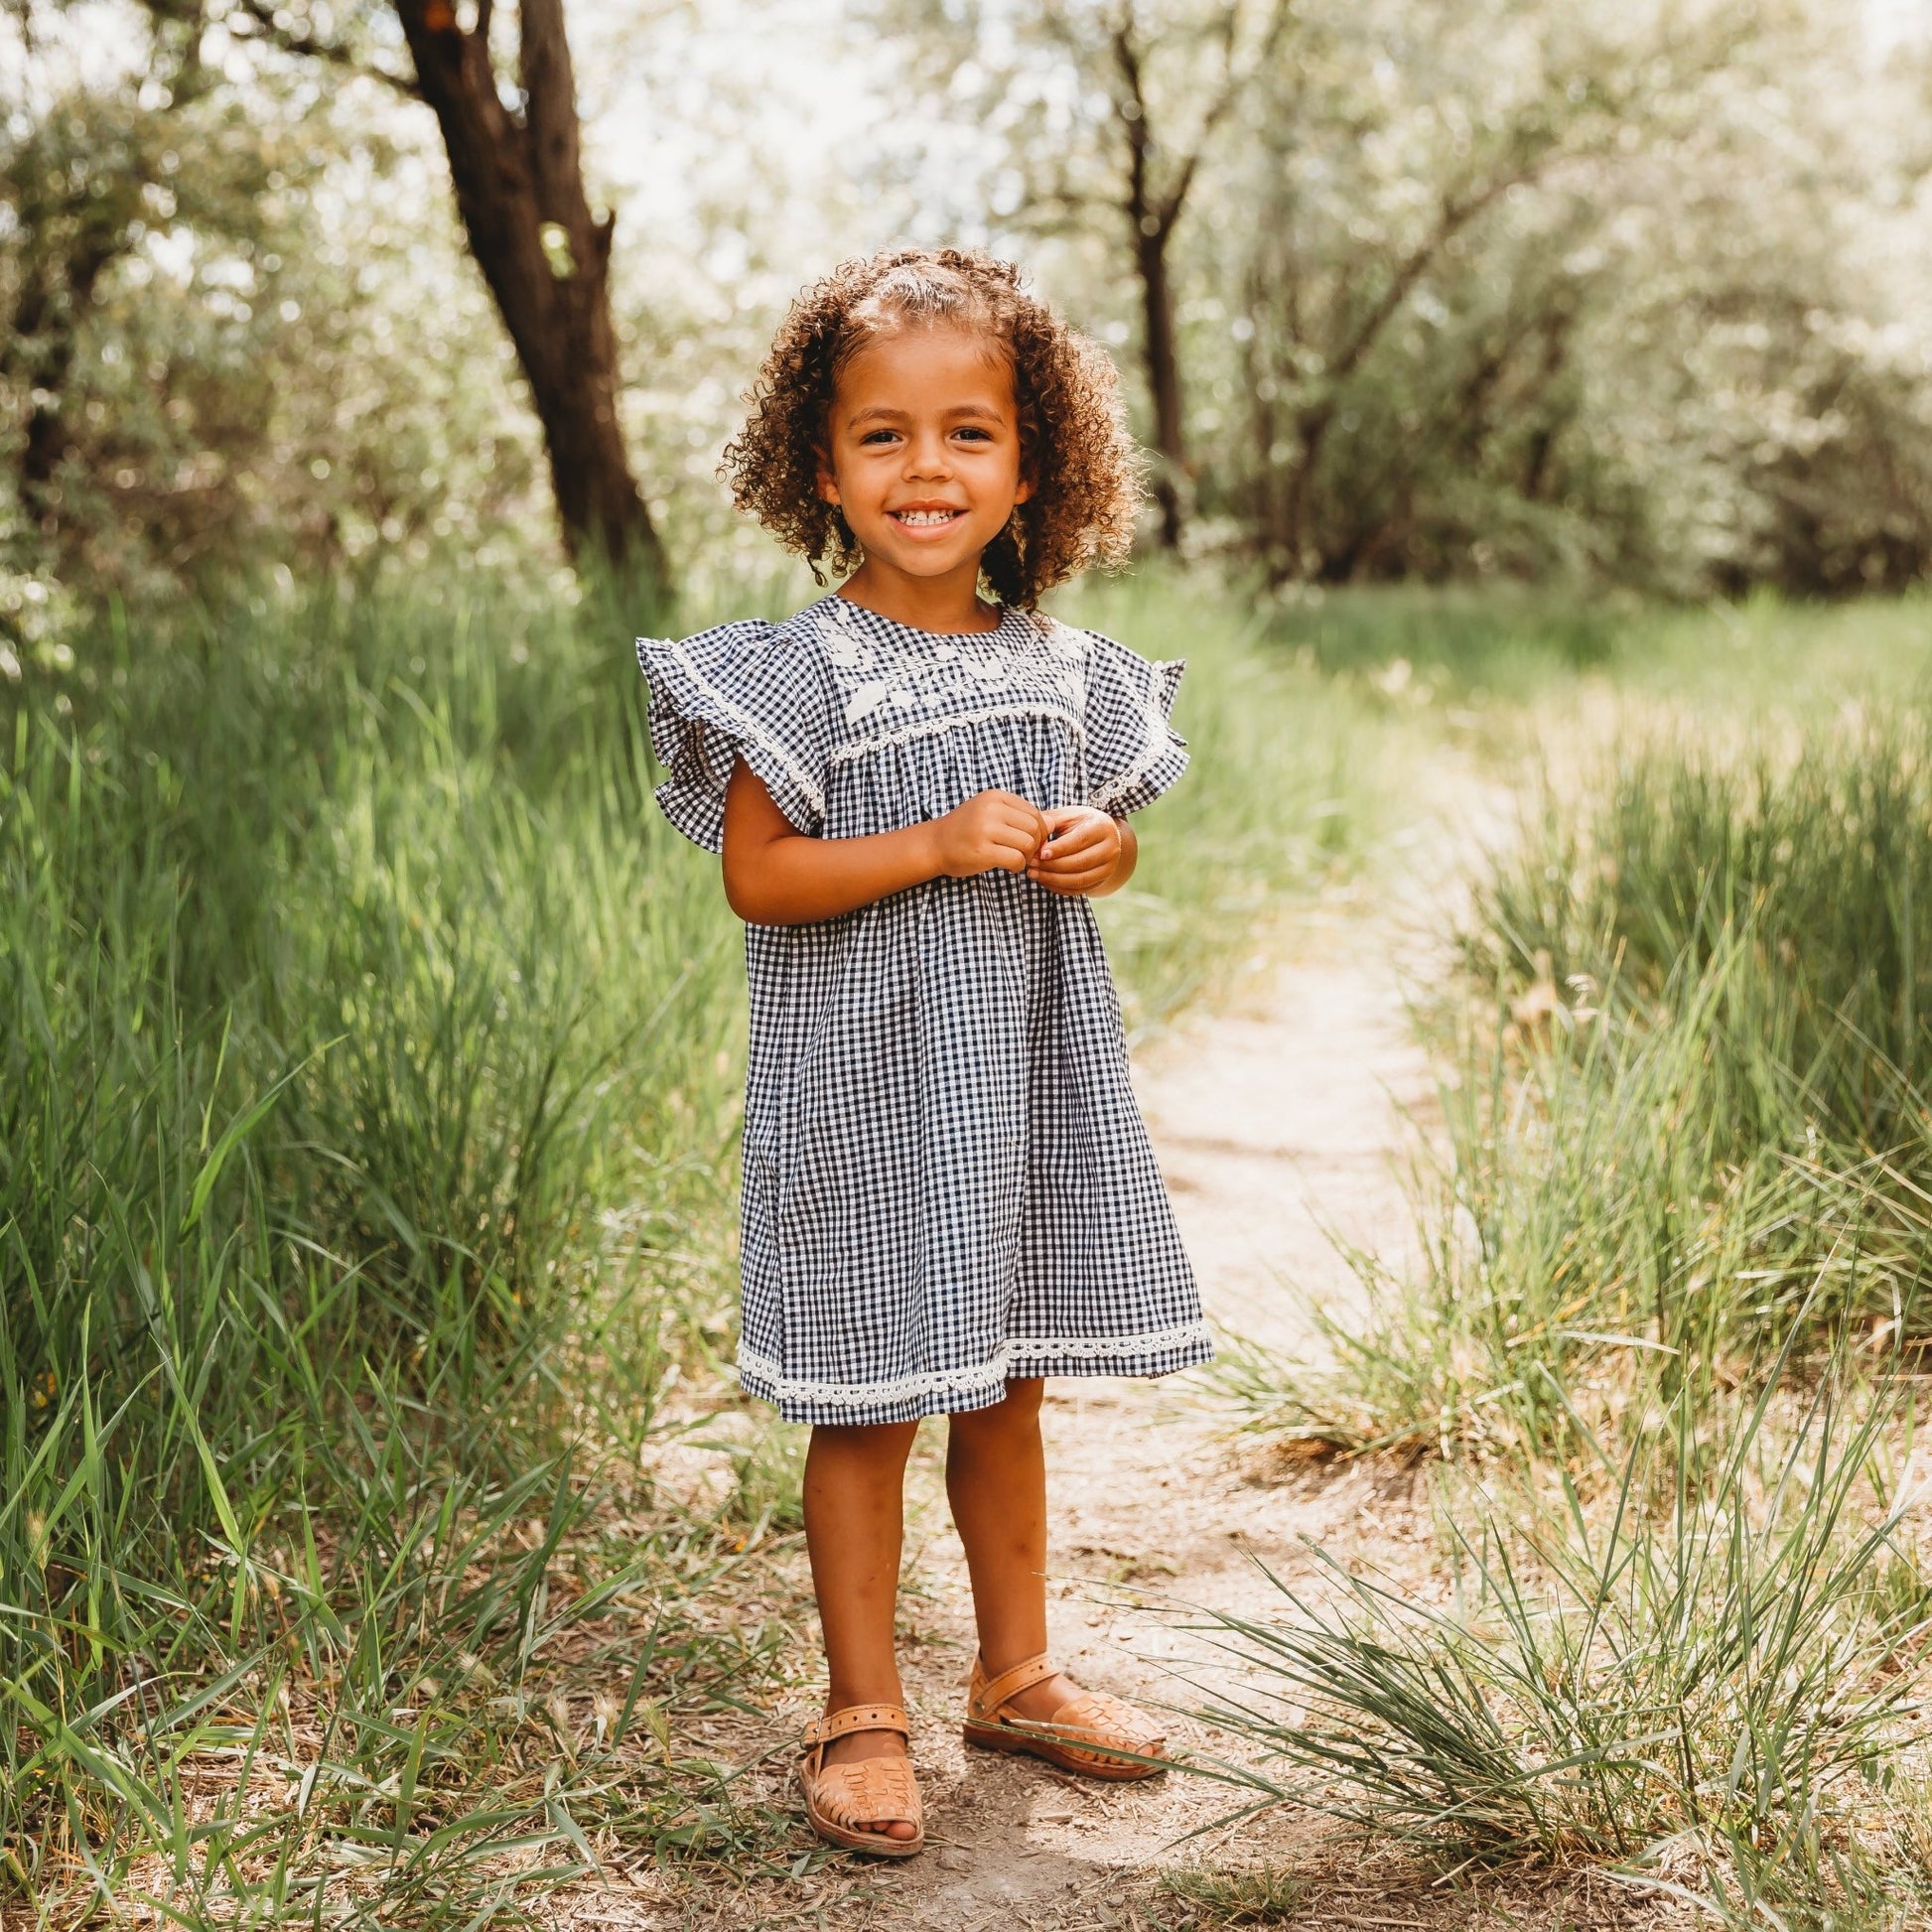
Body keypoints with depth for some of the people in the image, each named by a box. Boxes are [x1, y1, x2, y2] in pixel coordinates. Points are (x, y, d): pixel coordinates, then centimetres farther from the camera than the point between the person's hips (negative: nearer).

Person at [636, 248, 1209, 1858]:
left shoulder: (1062, 668, 4)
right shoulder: (803, 672, -11)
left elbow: (1109, 831, 16)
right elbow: (755, 878, -14)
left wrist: (1099, 849, -7)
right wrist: (935, 847, -23)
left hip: (1028, 1072, 5)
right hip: (867, 1085, -5)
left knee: (1006, 1388, 17)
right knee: (869, 1404, 4)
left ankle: (1017, 1674, 33)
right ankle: (862, 1714, 19)